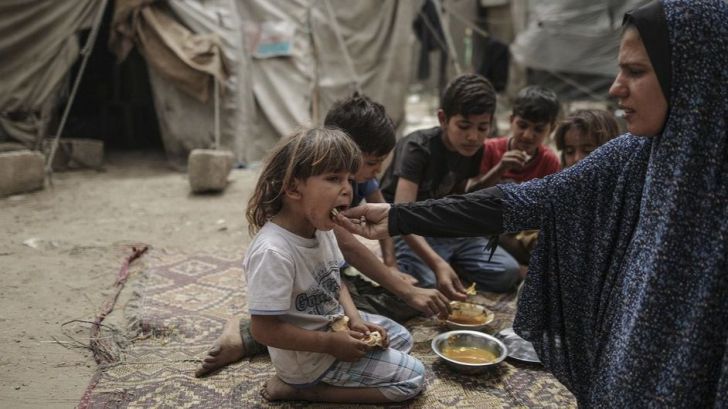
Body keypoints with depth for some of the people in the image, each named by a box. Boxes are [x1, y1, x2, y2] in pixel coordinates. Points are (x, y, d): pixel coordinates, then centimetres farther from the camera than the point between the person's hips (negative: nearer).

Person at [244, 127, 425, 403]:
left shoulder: (320, 228, -5)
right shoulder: (273, 251, -33)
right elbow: (263, 329, -29)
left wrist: (353, 318, -7)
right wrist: (331, 343, -23)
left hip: (335, 324, 9)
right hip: (309, 357, -9)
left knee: (401, 338, 24)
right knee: (412, 377, -3)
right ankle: (297, 387, -3)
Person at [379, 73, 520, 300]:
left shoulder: (474, 150, -3)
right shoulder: (417, 148, -24)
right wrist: (437, 264, -49)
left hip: (447, 229, 6)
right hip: (409, 233, -6)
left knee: (507, 273, -11)